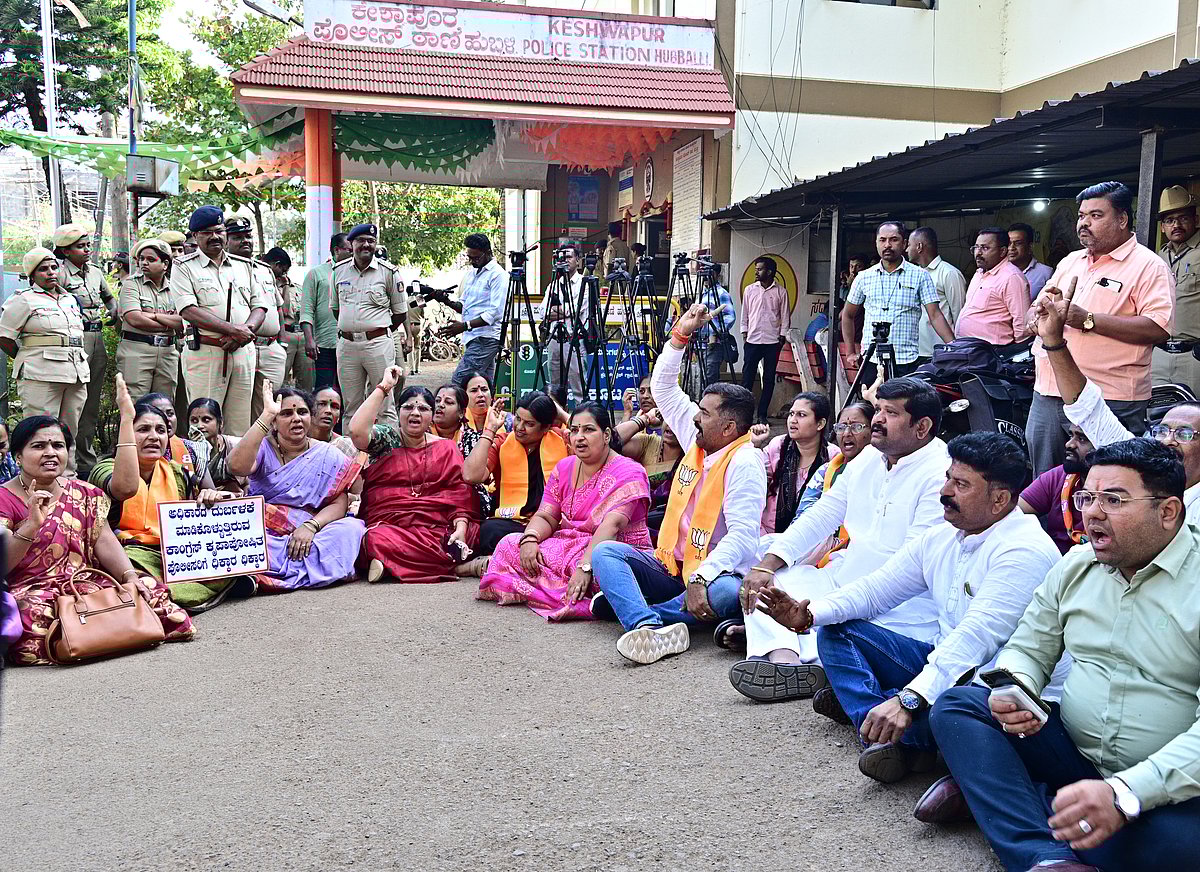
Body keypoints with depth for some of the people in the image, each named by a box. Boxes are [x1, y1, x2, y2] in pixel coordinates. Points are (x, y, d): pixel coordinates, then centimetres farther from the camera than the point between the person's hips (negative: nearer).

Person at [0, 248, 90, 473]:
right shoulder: (23, 301, 0)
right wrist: (27, 361, 5)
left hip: (76, 374, 6)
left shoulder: (70, 300, 19)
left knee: (69, 434, 10)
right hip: (40, 377, -6)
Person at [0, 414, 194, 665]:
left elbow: (104, 541, 4)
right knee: (33, 615, -38)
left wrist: (130, 577, -13)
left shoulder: (84, 494, 13)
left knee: (151, 590, -17)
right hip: (30, 590, -4)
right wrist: (32, 524, -25)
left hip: (84, 581, 4)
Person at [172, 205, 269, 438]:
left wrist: (245, 332, -10)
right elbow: (189, 311, -9)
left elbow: (260, 306, 12)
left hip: (243, 351, 4)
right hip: (204, 352, -4)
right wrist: (234, 329, -16)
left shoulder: (244, 266, 17)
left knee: (240, 426, 4)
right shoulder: (184, 267, 4)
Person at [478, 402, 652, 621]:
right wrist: (530, 538, -17)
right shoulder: (564, 468, 11)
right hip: (570, 544, 8)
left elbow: (611, 525, -24)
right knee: (510, 544, -14)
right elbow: (545, 517, 7)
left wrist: (585, 566, -36)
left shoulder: (628, 473, -11)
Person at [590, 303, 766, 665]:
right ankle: (653, 628, -38)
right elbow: (663, 387, 18)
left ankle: (624, 603, -29)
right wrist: (680, 336, 10)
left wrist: (701, 579, -36)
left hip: (713, 572, -7)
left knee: (728, 593, -40)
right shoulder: (697, 442, 9)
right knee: (605, 551, -15)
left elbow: (742, 534, -25)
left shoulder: (744, 463, -14)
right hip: (670, 565, 7)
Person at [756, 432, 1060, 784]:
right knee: (836, 631, 0)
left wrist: (909, 700, -42)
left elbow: (976, 637, -31)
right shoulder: (939, 538, 8)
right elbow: (876, 588, 8)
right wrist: (809, 614, -11)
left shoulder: (1025, 551, -19)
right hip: (940, 661, 9)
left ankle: (855, 702, -17)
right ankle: (884, 735, -24)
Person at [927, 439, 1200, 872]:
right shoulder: (1076, 565, 6)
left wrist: (1123, 793, -35)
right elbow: (1027, 650, 12)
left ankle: (990, 792, -24)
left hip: (1164, 785, -6)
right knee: (954, 706, -12)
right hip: (1072, 748, 6)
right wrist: (1014, 694, -13)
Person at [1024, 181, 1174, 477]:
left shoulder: (1148, 266, -4)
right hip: (1047, 397, 7)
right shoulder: (1070, 261, 18)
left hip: (1109, 404, -7)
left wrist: (1088, 320, -19)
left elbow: (1159, 328, -17)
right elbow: (1032, 317, 21)